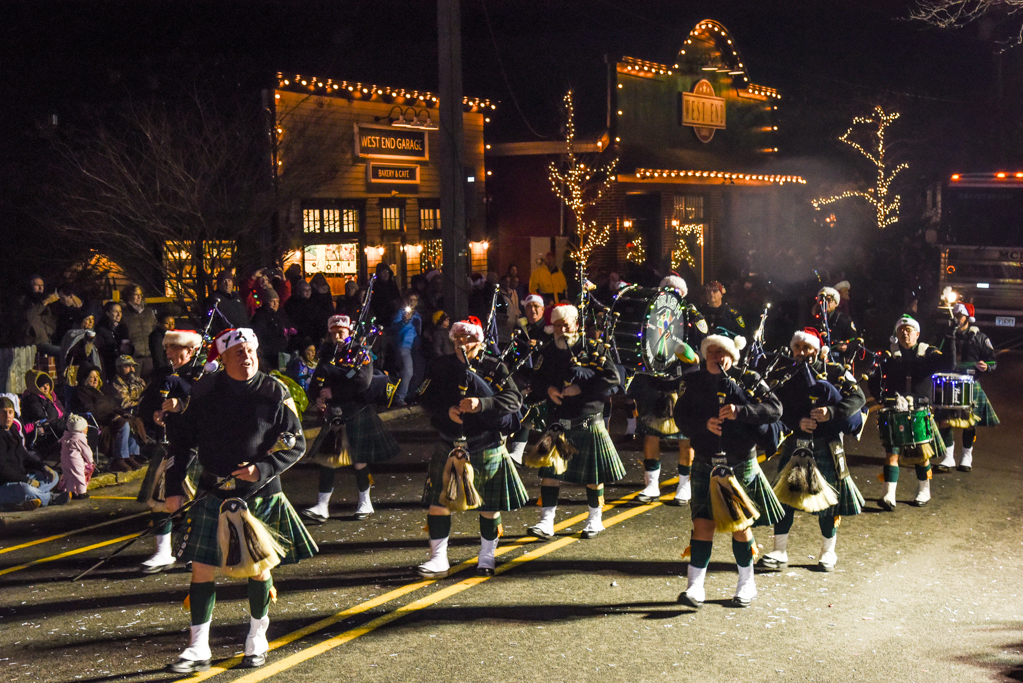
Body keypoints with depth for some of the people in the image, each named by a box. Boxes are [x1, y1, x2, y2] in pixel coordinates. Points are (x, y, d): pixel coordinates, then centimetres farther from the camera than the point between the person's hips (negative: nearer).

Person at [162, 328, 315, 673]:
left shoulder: (274, 393, -6)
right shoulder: (205, 391, -1)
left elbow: (296, 443, -3)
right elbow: (182, 440, 6)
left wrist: (263, 469, -18)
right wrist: (174, 488, 1)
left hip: (260, 495, -1)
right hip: (213, 494, 1)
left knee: (258, 568, 10)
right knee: (201, 568, -1)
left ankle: (257, 638, 30)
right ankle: (198, 649, 9)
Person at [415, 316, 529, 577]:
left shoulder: (494, 367, -2)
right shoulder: (441, 367, 7)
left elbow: (514, 399, -11)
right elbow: (426, 398, 5)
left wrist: (482, 404, -25)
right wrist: (446, 411, -14)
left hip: (486, 447, -2)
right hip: (450, 445, 2)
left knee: (489, 505, 7)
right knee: (438, 502, -3)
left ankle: (487, 556, 24)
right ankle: (438, 559, 6)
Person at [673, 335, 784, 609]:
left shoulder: (747, 381, -2)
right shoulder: (695, 383, 4)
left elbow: (775, 408, -10)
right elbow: (680, 416, 0)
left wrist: (741, 411, -23)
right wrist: (704, 424, -19)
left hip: (741, 465, -1)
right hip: (706, 465, 1)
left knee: (739, 524, 9)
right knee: (702, 523, -6)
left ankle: (747, 585, 25)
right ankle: (695, 588, -2)